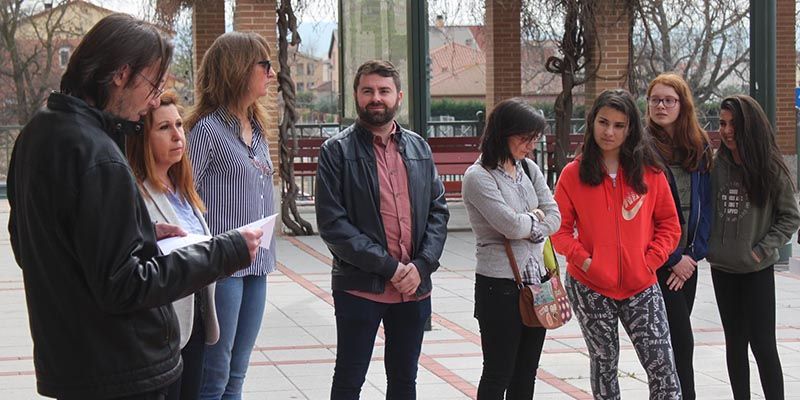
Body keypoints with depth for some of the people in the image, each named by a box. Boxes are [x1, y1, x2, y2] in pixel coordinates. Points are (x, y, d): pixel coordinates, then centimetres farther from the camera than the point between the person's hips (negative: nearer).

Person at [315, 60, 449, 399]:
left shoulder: (419, 148, 9)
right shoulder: (337, 151, -5)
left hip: (415, 287, 4)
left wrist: (421, 266, -7)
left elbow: (438, 211, 9)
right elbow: (331, 222, -12)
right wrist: (388, 266, -15)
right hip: (360, 288, -4)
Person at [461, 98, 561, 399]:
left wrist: (526, 226, -12)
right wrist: (536, 216, -2)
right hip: (500, 286, -7)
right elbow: (513, 225, -21)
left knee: (526, 374, 12)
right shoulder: (478, 177, -13)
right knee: (498, 374, 1)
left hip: (536, 279, 7)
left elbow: (554, 218, 4)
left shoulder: (529, 169, 9)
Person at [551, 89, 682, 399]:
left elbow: (669, 223, 6)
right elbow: (560, 228, 0)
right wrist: (583, 260, -13)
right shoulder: (573, 174, -1)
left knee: (663, 367, -6)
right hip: (589, 287, 0)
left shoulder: (649, 171, 1)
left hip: (641, 286, 0)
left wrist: (651, 260, -7)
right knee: (604, 363, 11)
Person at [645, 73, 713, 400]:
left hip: (687, 259, 5)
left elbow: (705, 203, 7)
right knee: (680, 340, -8)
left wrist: (694, 253, -4)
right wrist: (674, 258, -12)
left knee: (673, 338, 11)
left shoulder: (699, 148, 8)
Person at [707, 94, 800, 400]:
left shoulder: (771, 169, -5)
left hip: (758, 271, -3)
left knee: (762, 344, -5)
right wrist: (705, 247, -4)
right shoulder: (715, 166, 1)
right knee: (735, 342, 11)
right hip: (722, 269, 3)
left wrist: (763, 249, -9)